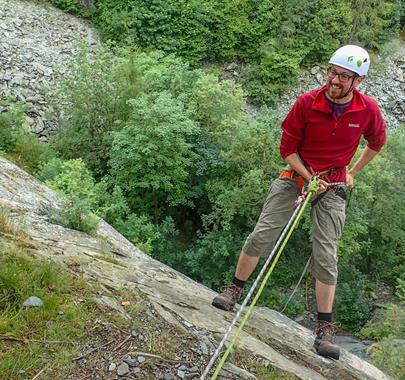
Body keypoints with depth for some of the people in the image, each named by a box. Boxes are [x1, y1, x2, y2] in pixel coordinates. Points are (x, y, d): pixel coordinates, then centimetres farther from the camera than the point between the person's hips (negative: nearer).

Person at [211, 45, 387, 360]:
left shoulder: (368, 109, -10)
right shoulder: (307, 103, -14)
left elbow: (377, 142, 13)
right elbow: (288, 148, -5)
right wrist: (310, 178, -14)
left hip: (333, 186, 0)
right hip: (296, 176, 0)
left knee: (326, 256, -3)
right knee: (261, 236, -5)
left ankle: (325, 328, 9)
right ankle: (234, 290, 17)